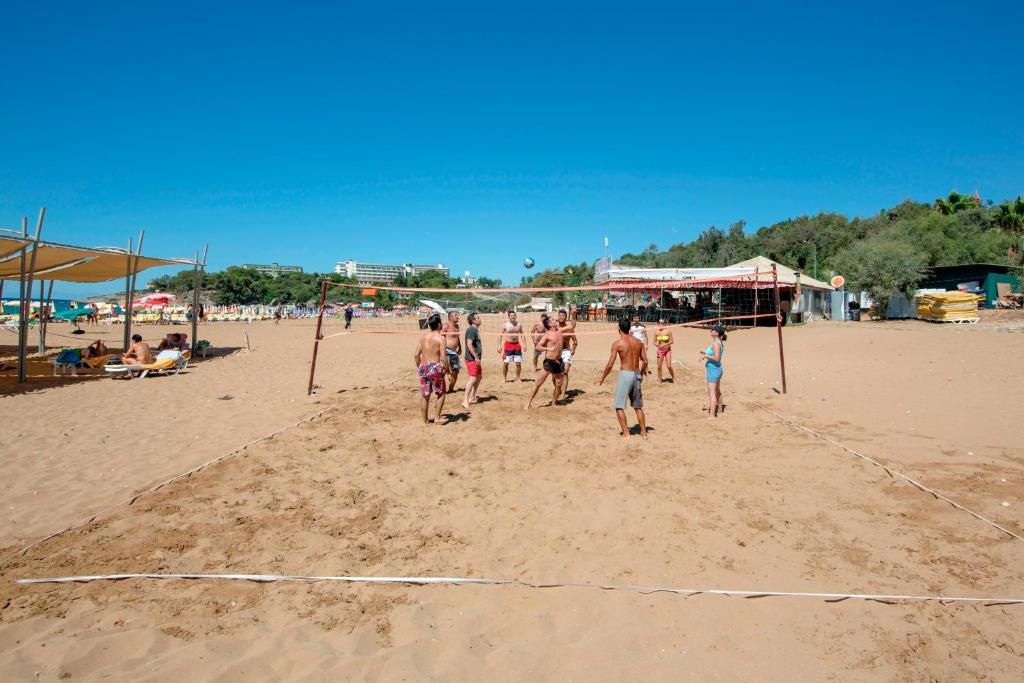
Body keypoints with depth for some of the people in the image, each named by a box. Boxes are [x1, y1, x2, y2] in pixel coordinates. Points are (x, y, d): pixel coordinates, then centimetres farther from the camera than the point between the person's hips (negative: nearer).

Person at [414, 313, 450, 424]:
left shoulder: (423, 336, 4)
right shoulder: (440, 338, -11)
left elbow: (416, 355, 7)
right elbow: (443, 357, -16)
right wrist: (447, 369, -1)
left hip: (423, 367, 5)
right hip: (435, 367, -5)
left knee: (424, 396, 14)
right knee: (441, 393, 15)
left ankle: (425, 420, 23)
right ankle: (437, 417, 14)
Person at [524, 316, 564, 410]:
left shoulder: (559, 330, 6)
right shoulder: (547, 334, -12)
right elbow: (538, 346, -20)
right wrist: (548, 348, -36)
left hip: (558, 362, 6)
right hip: (549, 361, -6)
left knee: (558, 385, 8)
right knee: (538, 383, -6)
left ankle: (554, 403, 26)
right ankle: (529, 403, 0)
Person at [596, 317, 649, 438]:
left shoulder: (617, 343, -9)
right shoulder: (638, 342, 6)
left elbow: (610, 364, -11)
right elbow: (645, 361, 9)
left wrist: (601, 379, 0)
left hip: (625, 374, -6)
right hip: (636, 375, 6)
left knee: (619, 406, 3)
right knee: (638, 406, 19)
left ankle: (626, 433, -1)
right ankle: (644, 432, 22)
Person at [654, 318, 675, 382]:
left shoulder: (668, 330, -10)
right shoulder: (656, 331, -3)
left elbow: (671, 341, -9)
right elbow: (654, 341, 3)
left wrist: (666, 344, -27)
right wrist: (656, 344, -20)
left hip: (667, 350, -2)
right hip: (660, 350, 2)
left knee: (669, 366, -8)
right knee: (659, 366, 4)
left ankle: (673, 378, 14)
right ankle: (660, 379, 20)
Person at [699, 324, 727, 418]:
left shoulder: (716, 344, -20)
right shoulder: (720, 343, 9)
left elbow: (716, 358, -25)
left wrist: (705, 355, -17)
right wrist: (706, 353, 12)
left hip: (713, 370, -10)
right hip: (717, 369, 10)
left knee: (712, 393, -10)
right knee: (717, 391, 24)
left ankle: (712, 415, -11)